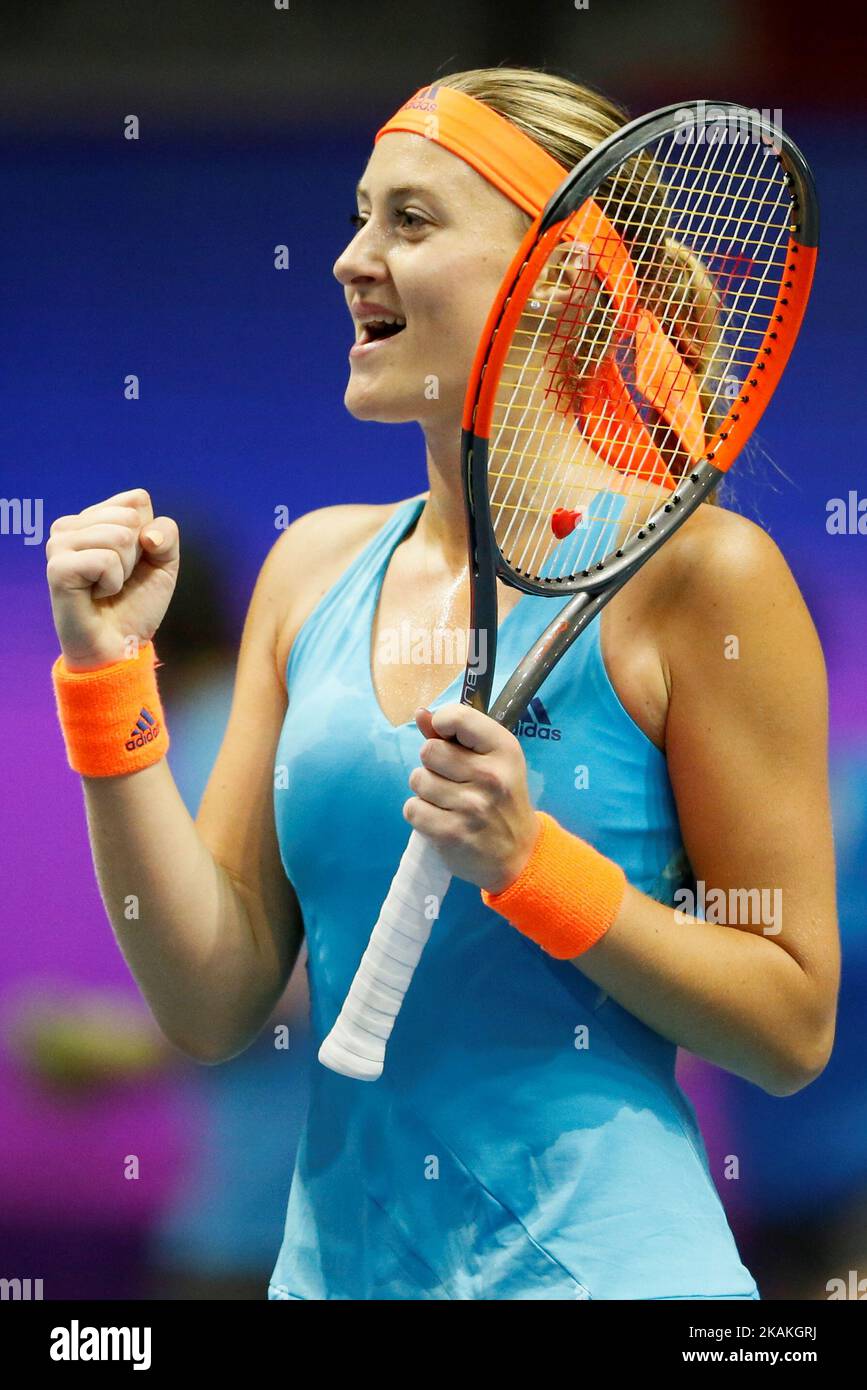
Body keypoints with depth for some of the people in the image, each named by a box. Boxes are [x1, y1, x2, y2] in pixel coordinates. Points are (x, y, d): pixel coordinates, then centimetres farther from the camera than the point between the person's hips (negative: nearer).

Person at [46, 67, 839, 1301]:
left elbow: (792, 1030, -9)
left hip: (603, 1258, -5)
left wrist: (530, 862, -20)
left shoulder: (690, 568, -10)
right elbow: (215, 1008, 2)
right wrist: (109, 676, -4)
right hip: (336, 1261, 5)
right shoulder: (315, 565, 6)